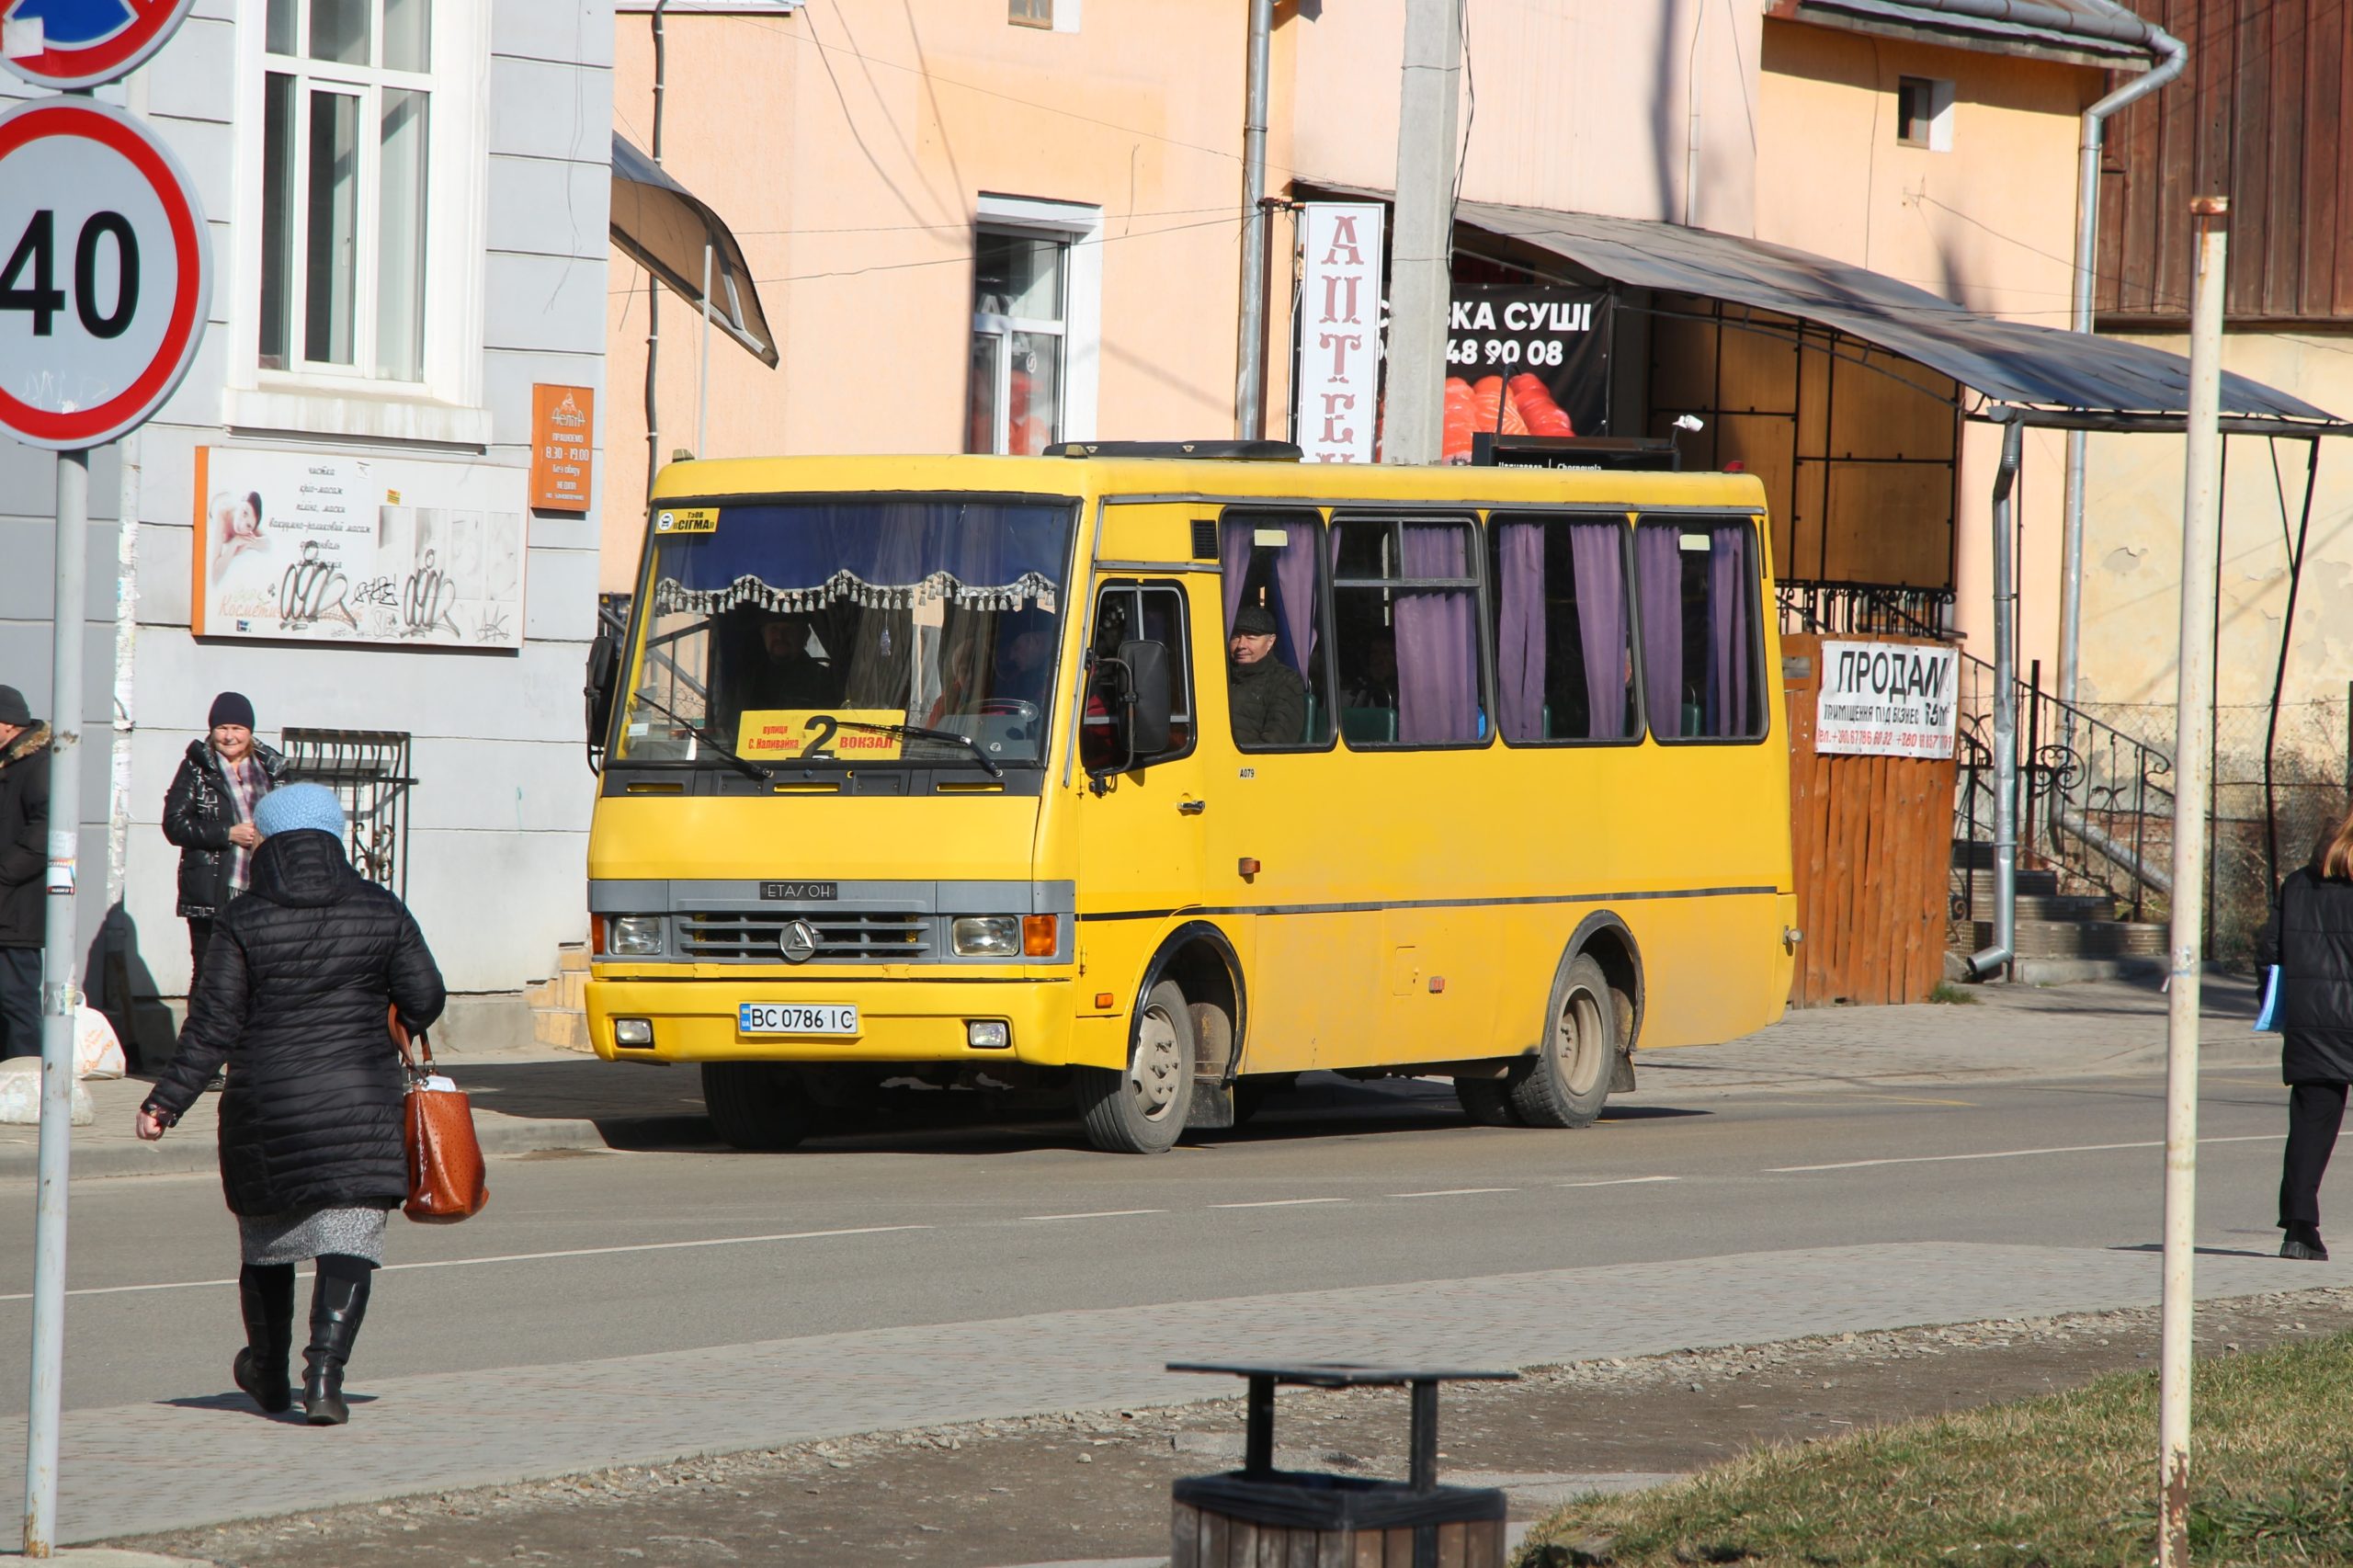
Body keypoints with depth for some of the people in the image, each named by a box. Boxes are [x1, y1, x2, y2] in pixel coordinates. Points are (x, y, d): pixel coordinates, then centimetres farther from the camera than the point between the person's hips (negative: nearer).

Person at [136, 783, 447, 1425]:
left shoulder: (244, 920, -4)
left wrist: (166, 1102, -2)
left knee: (267, 1240, 16)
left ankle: (269, 1372, 32)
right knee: (348, 1240, -3)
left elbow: (213, 1025, -7)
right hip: (360, 1101, 0)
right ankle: (325, 1372, -19)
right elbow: (425, 999, 3)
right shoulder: (379, 911, 0)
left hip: (265, 1102, 0)